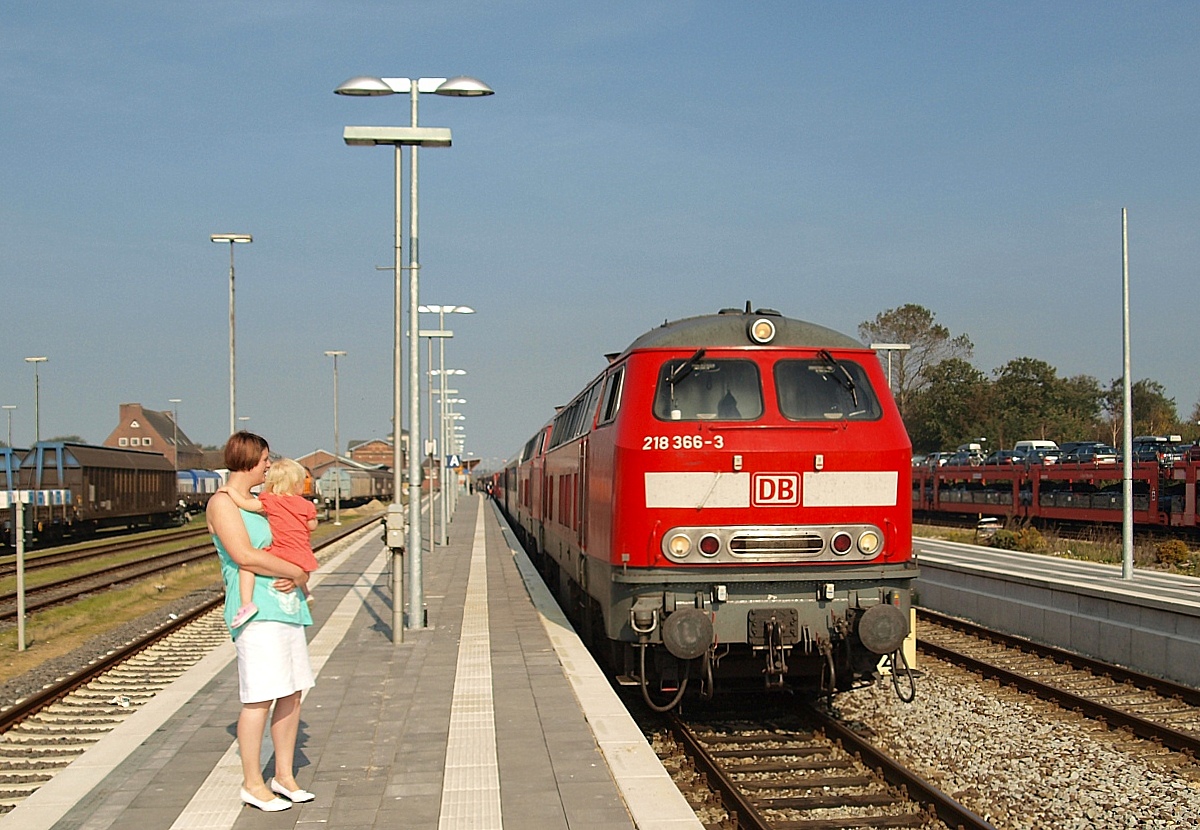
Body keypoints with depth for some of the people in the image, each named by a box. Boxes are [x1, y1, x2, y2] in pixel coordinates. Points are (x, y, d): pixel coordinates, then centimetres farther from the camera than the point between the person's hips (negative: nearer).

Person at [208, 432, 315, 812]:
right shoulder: (222, 503, -6)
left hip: (286, 606, 9)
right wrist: (296, 571, -11)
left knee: (291, 694, 10)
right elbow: (244, 556, -18)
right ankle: (253, 784, 4)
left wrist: (297, 577, -1)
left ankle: (284, 775, 21)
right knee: (260, 698, -7)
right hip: (256, 609, -9)